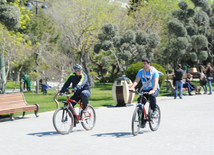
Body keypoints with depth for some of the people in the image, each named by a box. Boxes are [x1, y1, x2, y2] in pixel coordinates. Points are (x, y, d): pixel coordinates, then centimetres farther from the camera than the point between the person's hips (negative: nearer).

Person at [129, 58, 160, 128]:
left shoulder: (154, 71, -11)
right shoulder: (141, 71, 0)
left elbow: (156, 81, -26)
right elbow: (136, 80, -12)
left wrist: (153, 90, -45)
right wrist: (132, 87, -34)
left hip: (154, 89, -4)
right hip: (144, 90, 4)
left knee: (152, 96, -39)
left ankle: (154, 109, -11)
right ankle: (142, 122, -4)